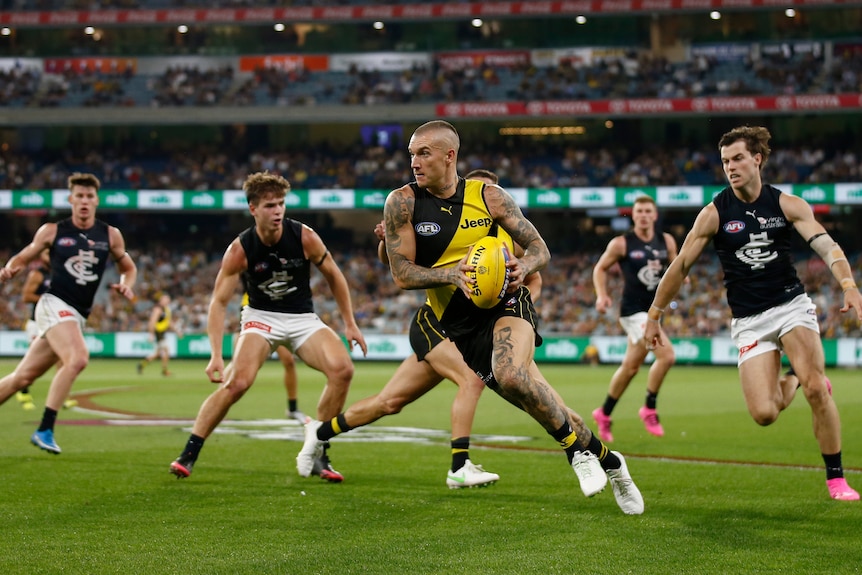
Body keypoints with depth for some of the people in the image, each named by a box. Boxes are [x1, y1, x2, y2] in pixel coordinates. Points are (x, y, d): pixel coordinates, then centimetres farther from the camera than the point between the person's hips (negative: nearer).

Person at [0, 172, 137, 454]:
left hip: (78, 316, 4)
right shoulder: (52, 231, 1)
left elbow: (128, 267, 20)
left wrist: (126, 285, -2)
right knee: (78, 358, -29)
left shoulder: (110, 235, 7)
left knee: (24, 376, 7)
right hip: (54, 304, -4)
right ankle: (44, 430, -23)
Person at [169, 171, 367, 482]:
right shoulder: (240, 250, -17)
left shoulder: (304, 237, -14)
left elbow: (334, 276, 2)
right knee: (237, 382, -27)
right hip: (261, 316, -2)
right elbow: (218, 301, -14)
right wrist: (216, 355, -24)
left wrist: (350, 324, 2)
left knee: (342, 369, -22)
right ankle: (188, 454, -14)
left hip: (303, 317, 2)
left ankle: (317, 455, -8)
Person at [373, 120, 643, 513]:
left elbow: (540, 250, 5)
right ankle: (606, 460, 20)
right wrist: (451, 274, -22)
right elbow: (401, 274, -5)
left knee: (512, 377, -33)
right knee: (546, 411, 0)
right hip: (461, 325, 2)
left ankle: (577, 449, -13)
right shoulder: (403, 202, -2)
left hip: (506, 302, -2)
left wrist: (523, 267, -18)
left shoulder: (488, 196, 0)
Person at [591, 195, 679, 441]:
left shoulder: (666, 241, 4)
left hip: (654, 310, 6)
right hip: (633, 311, -6)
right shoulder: (621, 244, -8)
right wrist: (601, 295, -12)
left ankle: (604, 413, 28)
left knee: (631, 366, 12)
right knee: (666, 355, -20)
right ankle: (649, 409, -4)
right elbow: (600, 268, 2)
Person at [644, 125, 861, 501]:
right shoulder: (715, 213, -4)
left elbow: (826, 246, -13)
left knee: (815, 388, -22)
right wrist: (653, 317, 5)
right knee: (763, 414, -14)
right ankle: (791, 385, 24)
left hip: (791, 305, 0)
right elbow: (680, 267, 1)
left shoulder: (788, 205, -2)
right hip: (749, 321, 0)